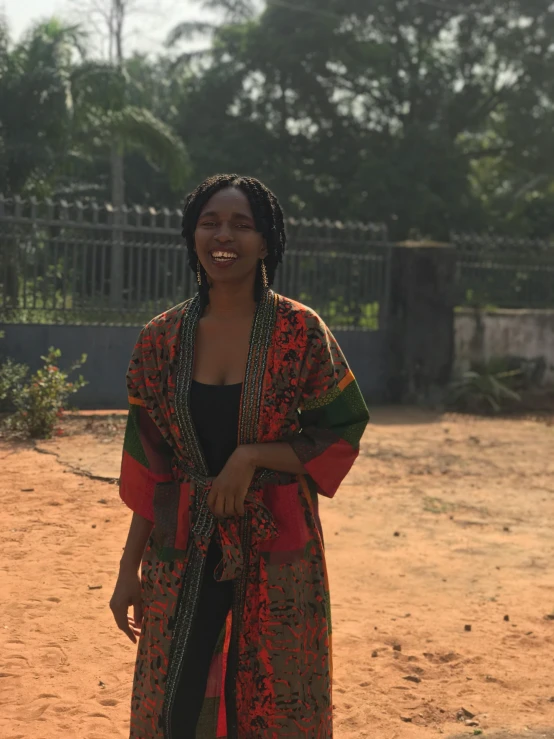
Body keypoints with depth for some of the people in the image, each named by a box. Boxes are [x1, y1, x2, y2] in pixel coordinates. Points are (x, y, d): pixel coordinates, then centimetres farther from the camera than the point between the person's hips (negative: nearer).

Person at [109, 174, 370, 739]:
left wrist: (252, 456, -17)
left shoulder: (301, 331, -7)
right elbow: (148, 467, 5)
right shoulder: (161, 339, 1)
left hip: (278, 547, -2)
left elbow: (341, 435, -4)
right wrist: (130, 569, 5)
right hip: (184, 550, 2)